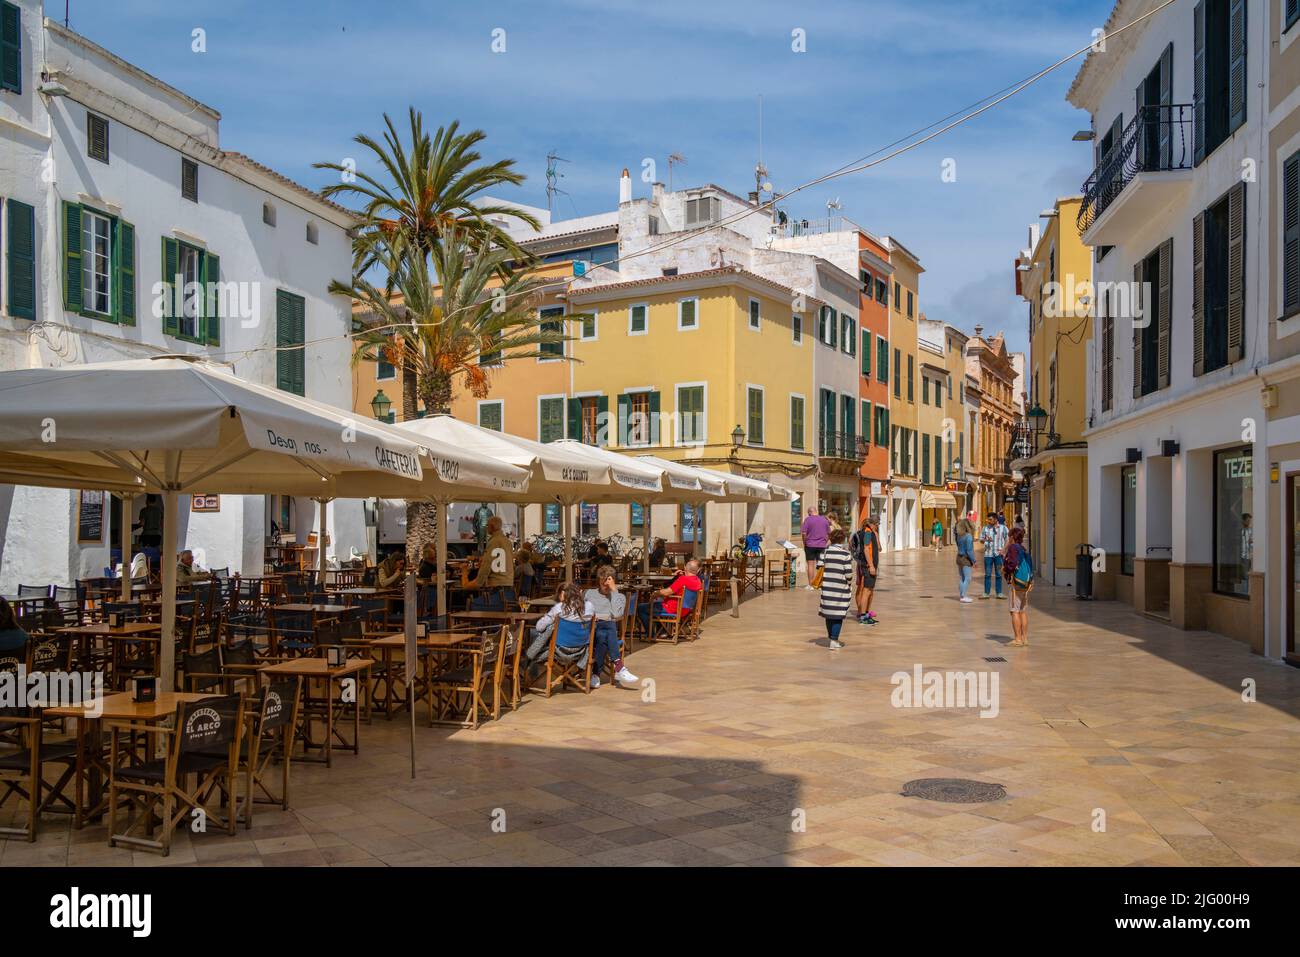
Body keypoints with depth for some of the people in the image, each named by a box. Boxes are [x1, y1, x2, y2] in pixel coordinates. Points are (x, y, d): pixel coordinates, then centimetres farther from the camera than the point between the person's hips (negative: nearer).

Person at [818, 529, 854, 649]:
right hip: (841, 587, -4)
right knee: (838, 615, 2)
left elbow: (820, 566, 2)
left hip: (827, 587, 4)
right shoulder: (846, 554, -10)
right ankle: (834, 641, -1)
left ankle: (830, 638, 27)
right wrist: (849, 584, 6)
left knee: (829, 613, 14)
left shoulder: (826, 551, 0)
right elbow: (848, 573, -11)